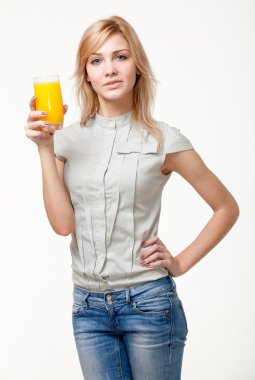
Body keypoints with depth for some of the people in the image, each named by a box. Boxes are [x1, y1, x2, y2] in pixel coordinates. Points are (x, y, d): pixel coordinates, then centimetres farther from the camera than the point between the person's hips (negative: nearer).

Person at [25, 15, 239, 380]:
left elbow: (227, 208, 3)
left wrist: (182, 262, -4)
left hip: (149, 303, -2)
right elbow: (62, 223, -7)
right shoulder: (69, 139, 3)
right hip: (88, 307, 3)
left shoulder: (164, 140, -6)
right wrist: (45, 148, -11)